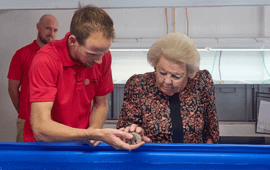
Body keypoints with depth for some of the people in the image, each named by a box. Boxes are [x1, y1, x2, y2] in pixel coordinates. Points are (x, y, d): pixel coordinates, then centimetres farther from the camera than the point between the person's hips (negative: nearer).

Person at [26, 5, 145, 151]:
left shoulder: (103, 56, -6)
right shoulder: (46, 60, -22)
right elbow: (40, 129, -28)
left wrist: (93, 130, -13)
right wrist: (96, 134, -36)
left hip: (81, 145, 3)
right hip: (45, 148, -2)